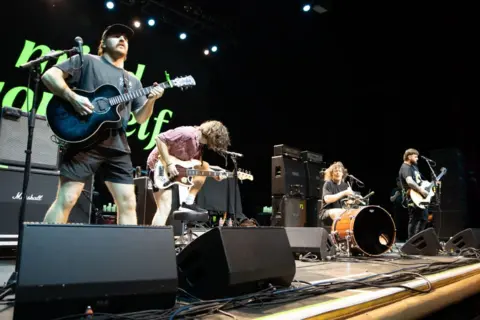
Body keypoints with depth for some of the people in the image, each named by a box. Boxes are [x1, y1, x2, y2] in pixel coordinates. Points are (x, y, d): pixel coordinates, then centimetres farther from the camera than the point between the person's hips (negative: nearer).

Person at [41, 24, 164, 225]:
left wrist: (150, 100, -1)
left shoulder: (133, 81, 22)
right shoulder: (87, 61, 9)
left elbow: (140, 118, 19)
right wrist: (73, 98, -14)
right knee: (66, 199, -8)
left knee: (128, 203, 1)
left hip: (117, 146, 5)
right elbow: (49, 75, 2)